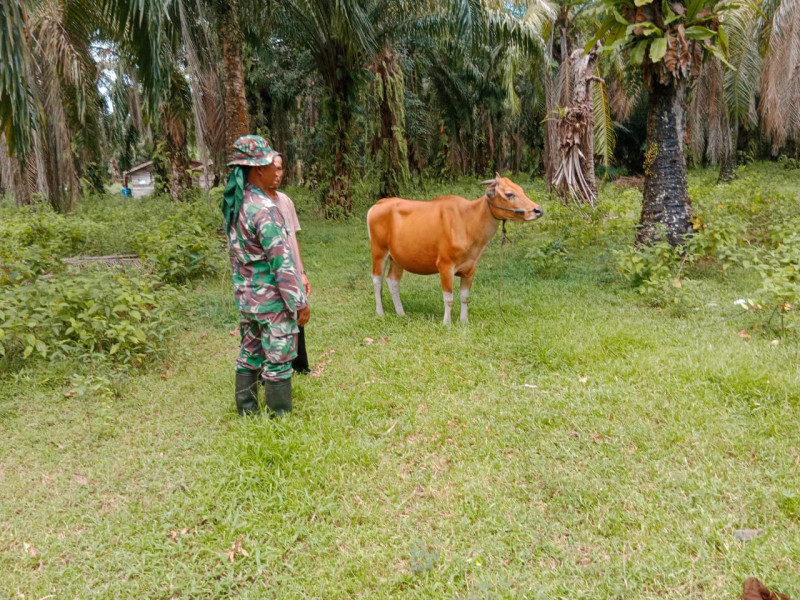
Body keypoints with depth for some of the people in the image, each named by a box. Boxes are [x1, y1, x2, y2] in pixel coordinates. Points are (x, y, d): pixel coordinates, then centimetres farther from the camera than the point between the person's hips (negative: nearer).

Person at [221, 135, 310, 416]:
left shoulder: (233, 203, 5)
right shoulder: (265, 209, -21)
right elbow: (282, 262, -22)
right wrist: (300, 303, -16)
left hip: (246, 297, 8)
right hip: (273, 299, -8)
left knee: (249, 354, 17)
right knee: (278, 361, 3)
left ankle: (246, 412, 29)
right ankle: (280, 417, 14)